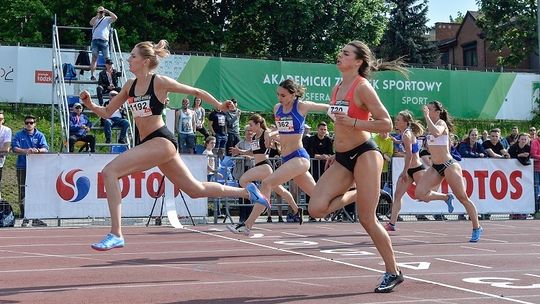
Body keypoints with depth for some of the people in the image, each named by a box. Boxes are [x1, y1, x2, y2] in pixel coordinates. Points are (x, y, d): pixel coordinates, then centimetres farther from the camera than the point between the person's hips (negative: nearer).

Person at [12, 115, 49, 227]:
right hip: (22, 167, -1)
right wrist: (25, 151, -24)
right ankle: (24, 218, 4)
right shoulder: (19, 135, 9)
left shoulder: (40, 135, 10)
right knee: (23, 193, -2)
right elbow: (15, 148, -5)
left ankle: (36, 219, 4)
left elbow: (45, 148, -4)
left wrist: (37, 150, -26)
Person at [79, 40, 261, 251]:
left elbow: (196, 92, 2)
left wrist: (220, 106, 8)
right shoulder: (130, 85, 12)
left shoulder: (160, 82, -8)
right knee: (195, 190, 16)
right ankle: (246, 192, 31)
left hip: (161, 141, -8)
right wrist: (90, 104, -3)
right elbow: (107, 112, 16)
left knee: (109, 172, -19)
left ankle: (116, 235, -19)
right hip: (149, 144, 8)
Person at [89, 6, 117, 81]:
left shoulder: (107, 19, 13)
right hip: (95, 40, 1)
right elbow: (91, 23, -3)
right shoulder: (95, 19, 18)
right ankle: (92, 75, -8)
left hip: (104, 41, -1)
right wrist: (97, 16, -4)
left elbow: (115, 17, -5)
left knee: (107, 59, -1)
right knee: (94, 58, -4)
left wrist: (107, 11, -3)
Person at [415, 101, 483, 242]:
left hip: (448, 165, -8)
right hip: (435, 167, 8)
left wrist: (426, 116, -30)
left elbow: (436, 133, -36)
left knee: (463, 198, 0)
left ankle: (477, 228, 12)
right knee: (419, 193, -11)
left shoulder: (441, 123, -13)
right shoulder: (432, 125, 13)